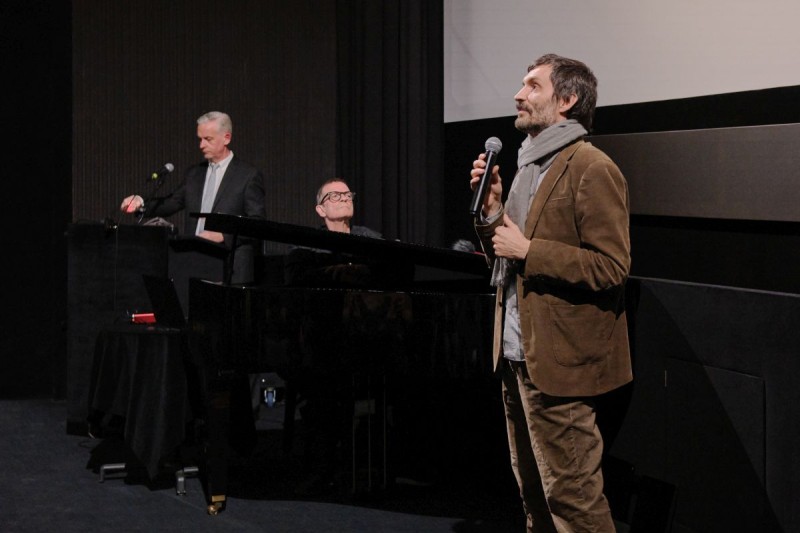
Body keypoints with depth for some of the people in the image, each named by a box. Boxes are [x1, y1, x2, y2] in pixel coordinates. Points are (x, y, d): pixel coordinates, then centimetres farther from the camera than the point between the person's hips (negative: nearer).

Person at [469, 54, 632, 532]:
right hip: (517, 357, 9)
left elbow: (612, 267, -19)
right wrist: (492, 210, 4)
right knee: (534, 493, 16)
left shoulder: (592, 170, -12)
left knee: (572, 495, -5)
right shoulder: (529, 165, 17)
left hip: (557, 364, -9)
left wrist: (526, 250, -18)